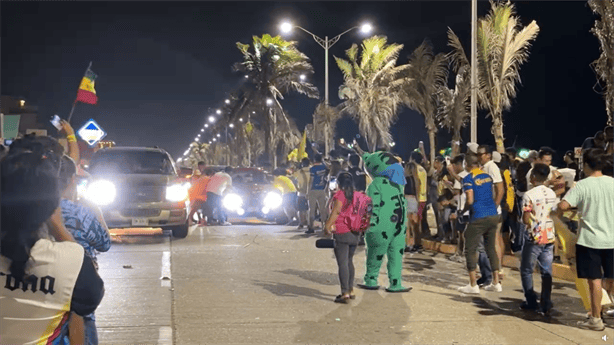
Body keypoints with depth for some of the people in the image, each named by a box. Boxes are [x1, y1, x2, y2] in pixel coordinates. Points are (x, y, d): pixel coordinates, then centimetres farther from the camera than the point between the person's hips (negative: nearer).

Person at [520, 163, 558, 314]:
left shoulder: (529, 195, -13)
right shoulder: (552, 194, 5)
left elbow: (526, 220, -15)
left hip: (534, 239, -5)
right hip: (549, 237, 5)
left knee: (526, 271, 9)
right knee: (547, 272, 6)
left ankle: (531, 302, 10)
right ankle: (546, 304, 4)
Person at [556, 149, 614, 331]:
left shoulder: (582, 185, -12)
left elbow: (563, 206, -22)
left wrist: (558, 213, 0)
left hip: (590, 240, -4)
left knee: (594, 281, 3)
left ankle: (596, 319, 10)